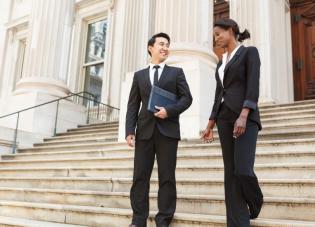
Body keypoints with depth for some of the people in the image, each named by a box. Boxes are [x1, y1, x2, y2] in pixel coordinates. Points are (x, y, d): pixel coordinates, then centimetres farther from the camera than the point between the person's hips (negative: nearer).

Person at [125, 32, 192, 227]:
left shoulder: (176, 72, 14)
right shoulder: (139, 75, 18)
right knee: (140, 175, 0)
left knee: (167, 176, -1)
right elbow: (133, 105, 10)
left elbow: (187, 98, 3)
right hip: (145, 129, 2)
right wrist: (129, 130, -2)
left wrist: (169, 110, -14)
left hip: (168, 129, -1)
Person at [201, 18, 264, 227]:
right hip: (225, 118, 7)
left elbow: (253, 86, -11)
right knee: (231, 173, -1)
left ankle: (255, 200, 17)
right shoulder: (221, 63, 22)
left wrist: (243, 116, -24)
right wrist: (210, 126, 14)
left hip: (245, 116, -7)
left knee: (243, 171, -17)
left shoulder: (250, 52, 2)